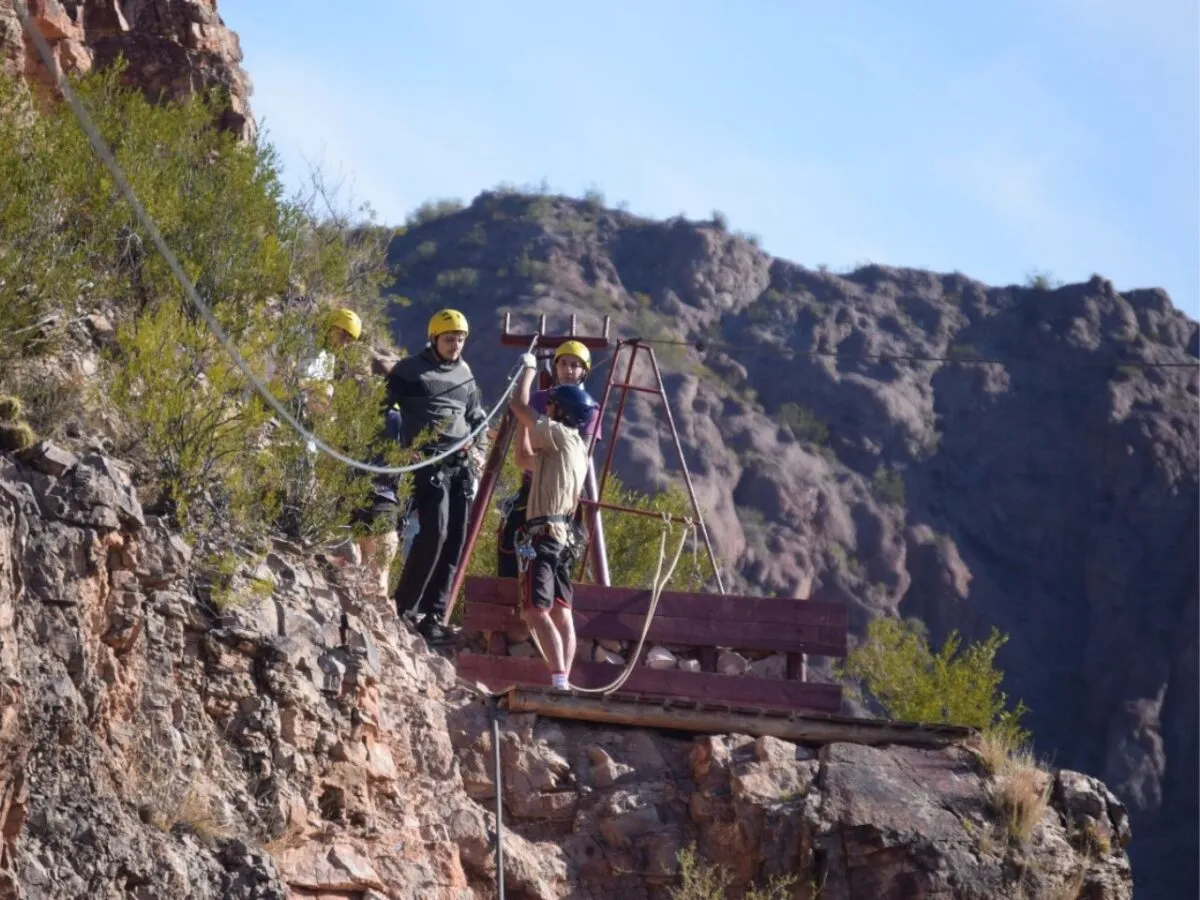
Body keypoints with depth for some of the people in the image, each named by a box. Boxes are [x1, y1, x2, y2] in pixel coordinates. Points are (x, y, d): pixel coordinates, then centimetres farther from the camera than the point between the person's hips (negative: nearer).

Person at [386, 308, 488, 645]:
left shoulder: (465, 374, 19)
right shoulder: (410, 370, 3)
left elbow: (477, 416, 30)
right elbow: (385, 408, 1)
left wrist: (477, 445, 12)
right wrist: (401, 447, -10)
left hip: (461, 465, 6)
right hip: (427, 462, -6)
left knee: (454, 541, 0)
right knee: (435, 531, -20)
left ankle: (432, 616, 3)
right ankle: (404, 607, -11)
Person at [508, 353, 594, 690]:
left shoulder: (560, 435, -7)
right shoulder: (571, 446, 20)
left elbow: (518, 406, -8)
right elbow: (524, 458, 32)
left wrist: (529, 368, 8)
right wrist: (525, 421, 26)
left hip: (544, 535, -10)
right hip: (561, 536, 10)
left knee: (537, 610, -15)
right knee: (560, 612, 7)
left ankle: (559, 681, -24)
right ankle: (564, 680, 6)